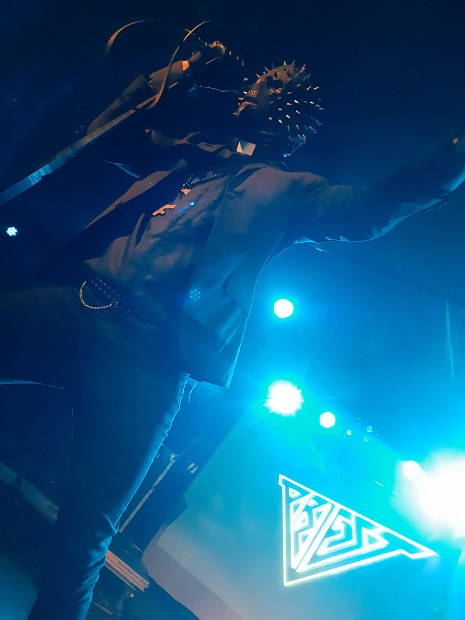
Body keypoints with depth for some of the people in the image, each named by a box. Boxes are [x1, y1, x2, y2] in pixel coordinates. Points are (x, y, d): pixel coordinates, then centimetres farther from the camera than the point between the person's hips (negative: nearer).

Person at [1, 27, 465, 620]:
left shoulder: (286, 191, 10)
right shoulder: (188, 153, 24)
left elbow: (371, 208, 0)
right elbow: (109, 133, 32)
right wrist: (172, 75, 23)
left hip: (149, 357, -5)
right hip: (76, 301, 6)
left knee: (87, 527, -3)